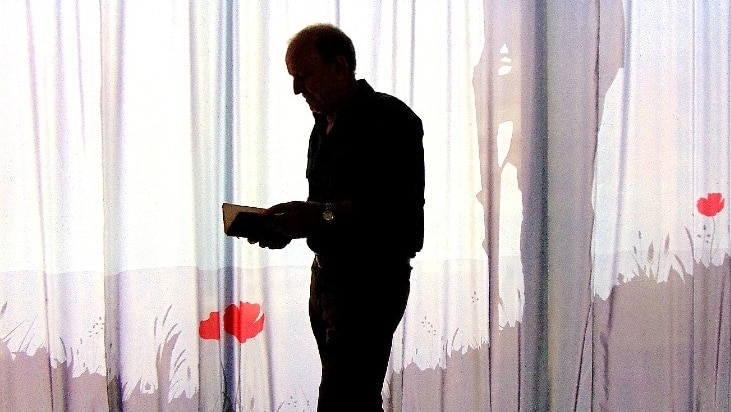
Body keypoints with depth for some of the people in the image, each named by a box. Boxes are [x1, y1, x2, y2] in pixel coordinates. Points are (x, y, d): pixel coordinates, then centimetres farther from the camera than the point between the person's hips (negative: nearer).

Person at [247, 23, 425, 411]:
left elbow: (402, 206, -21)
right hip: (326, 275, 9)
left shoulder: (389, 118, -10)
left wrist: (323, 215, -25)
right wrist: (289, 226, 4)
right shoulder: (324, 126, 18)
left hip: (372, 280, -9)